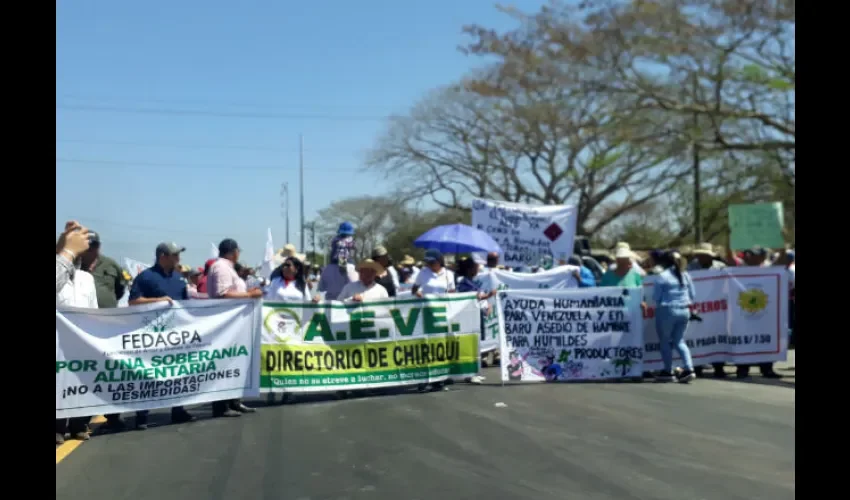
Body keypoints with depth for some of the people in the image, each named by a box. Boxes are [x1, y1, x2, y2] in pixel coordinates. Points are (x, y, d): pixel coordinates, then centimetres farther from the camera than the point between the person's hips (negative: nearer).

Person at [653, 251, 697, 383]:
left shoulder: (663, 276, -12)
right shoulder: (685, 275, 6)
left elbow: (656, 296, -10)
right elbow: (692, 295, 10)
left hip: (667, 311, -5)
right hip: (684, 311, 6)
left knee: (665, 341, 8)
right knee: (679, 341, 14)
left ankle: (668, 372, 11)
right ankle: (689, 369, 1)